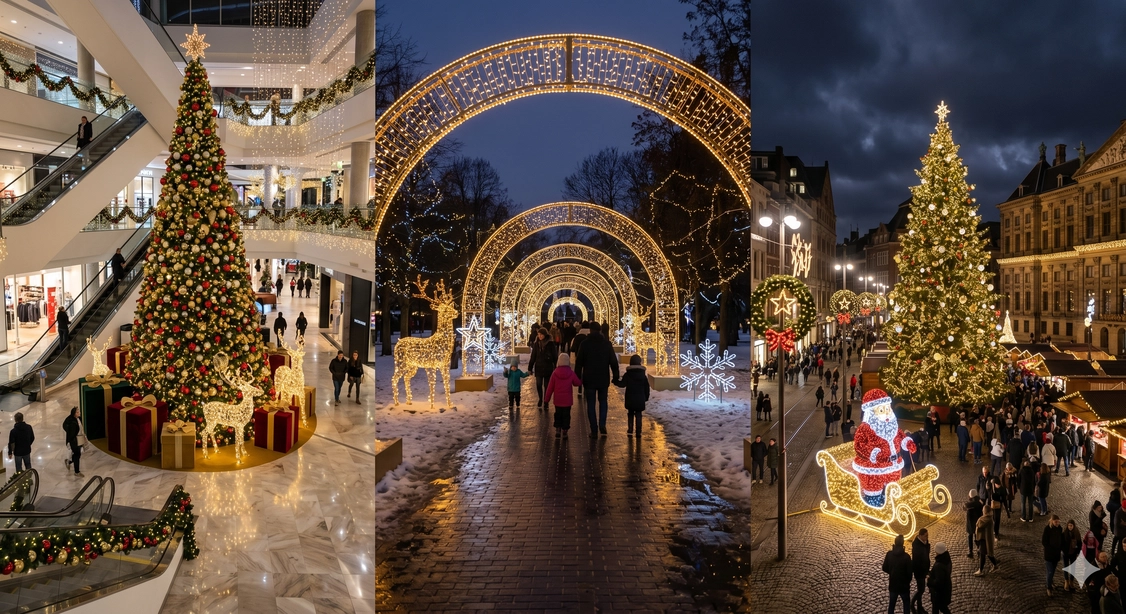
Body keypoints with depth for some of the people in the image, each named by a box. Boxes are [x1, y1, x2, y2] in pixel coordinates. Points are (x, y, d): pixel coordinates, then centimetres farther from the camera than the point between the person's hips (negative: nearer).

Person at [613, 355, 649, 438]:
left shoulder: (627, 374, -8)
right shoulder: (643, 375, 2)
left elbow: (622, 384, -8)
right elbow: (647, 387, 5)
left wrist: (615, 382, 10)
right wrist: (646, 397, 14)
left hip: (630, 399, -1)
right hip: (640, 399, 1)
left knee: (630, 413, 15)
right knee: (638, 414, 4)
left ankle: (630, 430, 14)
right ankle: (638, 432, -3)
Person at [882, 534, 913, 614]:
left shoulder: (889, 554, -9)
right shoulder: (906, 556, -19)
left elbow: (885, 568, -1)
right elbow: (909, 571, -13)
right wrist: (908, 581, 7)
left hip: (893, 584, 3)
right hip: (904, 585, -3)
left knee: (891, 603, 15)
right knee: (906, 603, 15)